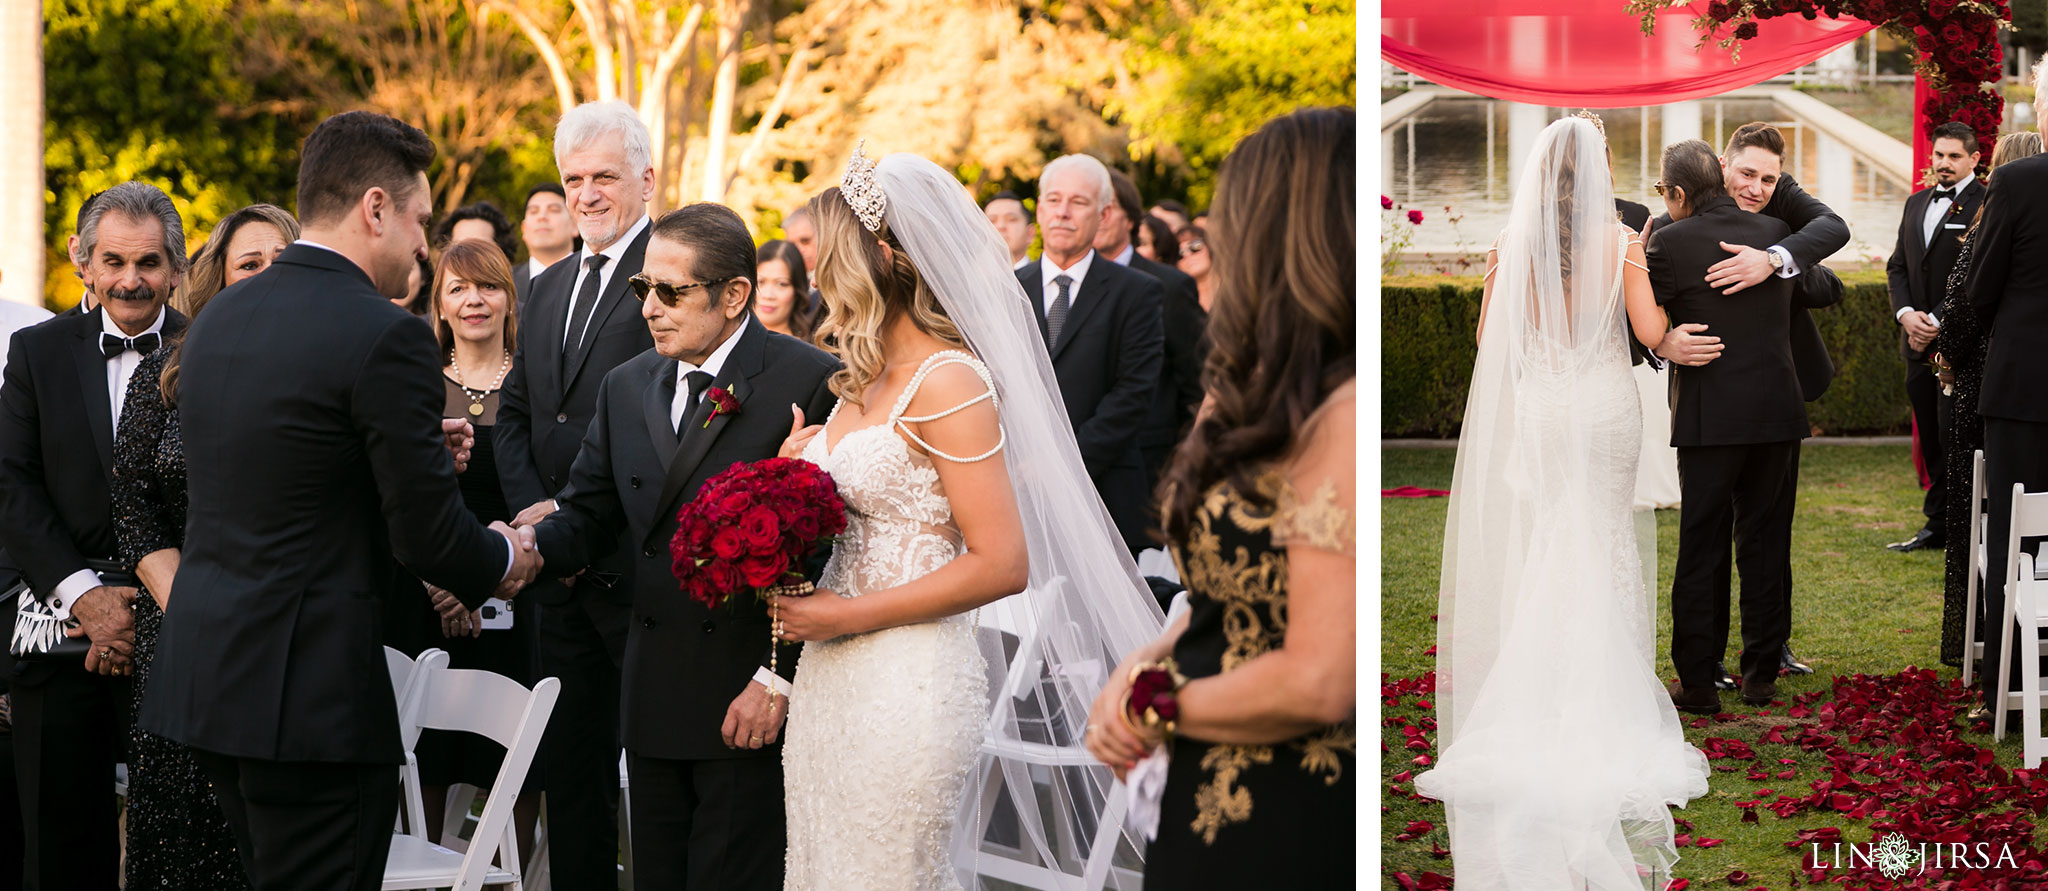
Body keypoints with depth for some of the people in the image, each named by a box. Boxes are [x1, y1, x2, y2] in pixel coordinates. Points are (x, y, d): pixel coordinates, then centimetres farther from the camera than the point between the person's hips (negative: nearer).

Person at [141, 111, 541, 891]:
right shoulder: (386, 338, -15)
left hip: (201, 676, 8)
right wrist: (504, 559, 8)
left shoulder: (219, 317, 10)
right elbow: (428, 535, -14)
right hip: (309, 694, -8)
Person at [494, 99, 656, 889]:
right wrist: (529, 505, 0)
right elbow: (515, 412, 19)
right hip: (561, 571, 8)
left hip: (641, 566, -7)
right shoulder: (548, 289, 17)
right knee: (567, 763, 12)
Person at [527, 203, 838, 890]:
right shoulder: (627, 388, 13)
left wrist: (778, 677, -14)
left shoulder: (810, 381, -8)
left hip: (755, 702, -6)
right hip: (654, 698, 6)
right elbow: (588, 517, 12)